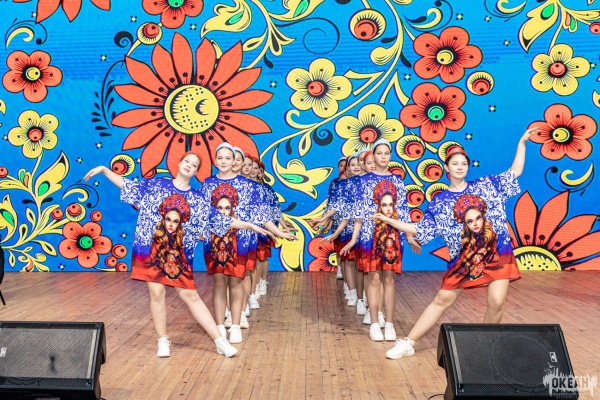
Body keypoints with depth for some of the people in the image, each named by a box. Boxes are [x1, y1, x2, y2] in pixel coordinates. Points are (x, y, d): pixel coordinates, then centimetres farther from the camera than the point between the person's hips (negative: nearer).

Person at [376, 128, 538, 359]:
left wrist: (522, 142, 4)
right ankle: (408, 343, 8)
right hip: (464, 258, 0)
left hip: (497, 254, 0)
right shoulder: (440, 202, 3)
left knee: (496, 301, -13)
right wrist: (389, 220, -2)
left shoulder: (486, 185, 5)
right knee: (442, 300, 3)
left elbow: (515, 173, 9)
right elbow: (420, 229, 3)